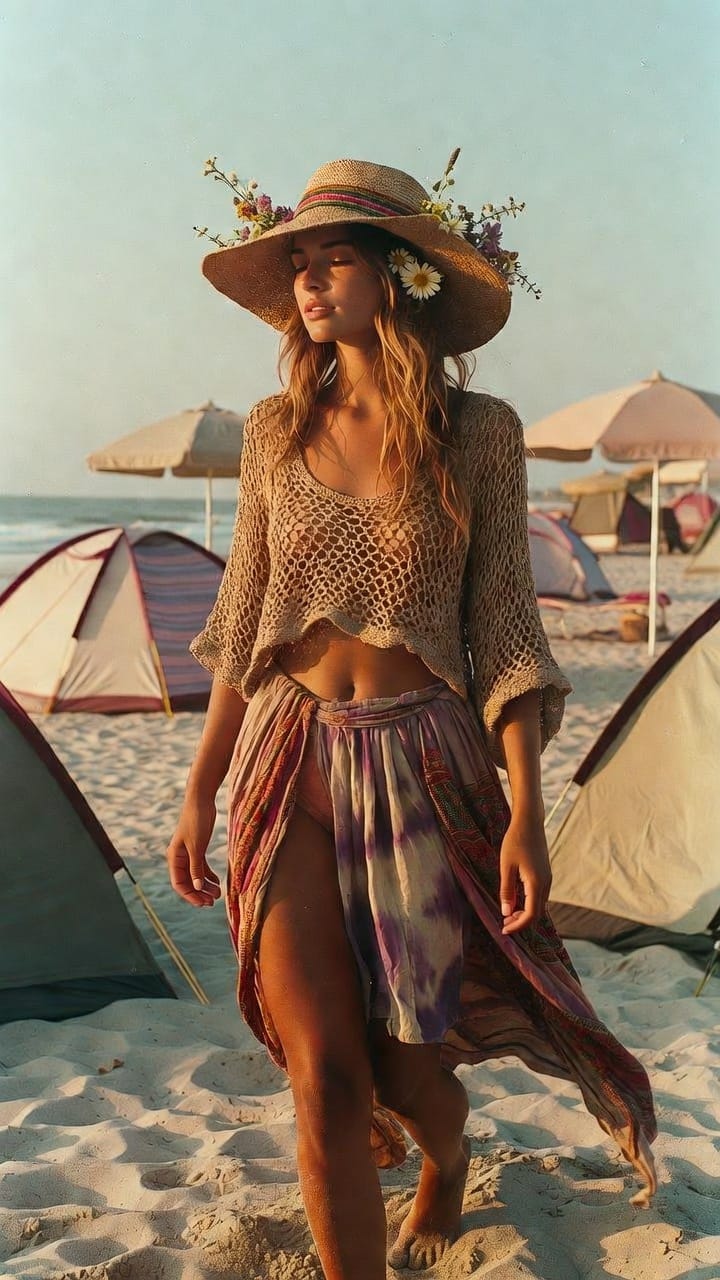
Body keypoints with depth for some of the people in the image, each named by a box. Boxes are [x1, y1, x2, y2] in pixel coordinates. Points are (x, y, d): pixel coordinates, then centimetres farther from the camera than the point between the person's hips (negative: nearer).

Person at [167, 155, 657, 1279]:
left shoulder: (479, 432, -4)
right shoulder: (277, 432, 3)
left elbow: (505, 629, -2)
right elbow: (241, 625, 9)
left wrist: (525, 810, -8)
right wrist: (201, 790, 9)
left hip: (421, 764, -2)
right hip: (292, 760, 2)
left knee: (404, 1053, 8)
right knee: (324, 1067, -5)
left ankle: (448, 1166, 45)